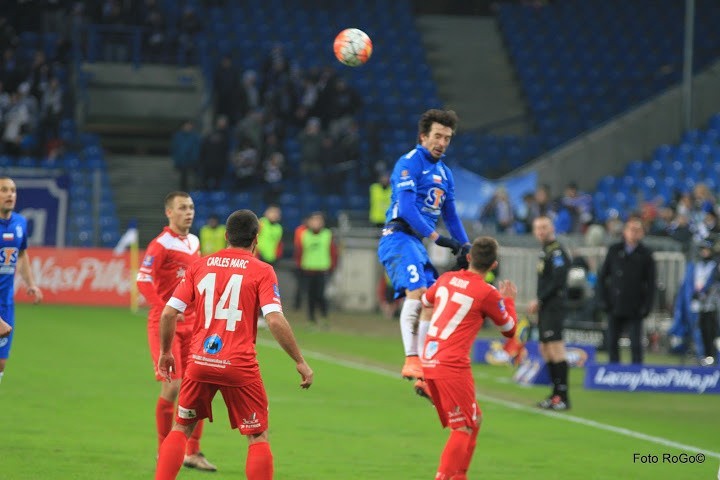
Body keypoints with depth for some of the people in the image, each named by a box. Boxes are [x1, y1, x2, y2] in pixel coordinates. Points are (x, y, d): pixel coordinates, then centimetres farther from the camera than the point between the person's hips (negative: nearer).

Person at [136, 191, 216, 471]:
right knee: (172, 387, -10)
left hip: (191, 325, 7)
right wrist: (165, 309, -27)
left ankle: (192, 453, 13)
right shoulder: (161, 245, -11)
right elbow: (143, 280, -19)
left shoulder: (194, 242, 12)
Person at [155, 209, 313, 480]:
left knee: (181, 429, 16)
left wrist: (165, 352, 20)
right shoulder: (261, 271, -1)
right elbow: (275, 320, -12)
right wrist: (300, 362, -6)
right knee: (258, 437, 6)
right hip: (240, 366, -3)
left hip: (200, 363, 3)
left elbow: (169, 313, 6)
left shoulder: (199, 266, 9)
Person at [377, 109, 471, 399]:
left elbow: (450, 215, 25)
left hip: (421, 244, 8)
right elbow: (406, 207, -17)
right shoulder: (409, 163, -7)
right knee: (416, 292, -27)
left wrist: (466, 248, 14)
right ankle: (411, 360, -33)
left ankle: (423, 375, 5)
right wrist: (437, 238, -20)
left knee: (431, 305, 2)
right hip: (399, 237, -8)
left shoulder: (444, 173, 19)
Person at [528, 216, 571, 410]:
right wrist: (538, 304, 13)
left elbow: (557, 281, -19)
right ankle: (556, 394, 18)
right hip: (545, 309, 10)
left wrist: (539, 301, -16)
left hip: (554, 306, -10)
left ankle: (563, 396, -14)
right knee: (545, 350, 12)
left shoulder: (556, 251, -11)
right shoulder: (545, 251, 19)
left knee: (555, 348, -13)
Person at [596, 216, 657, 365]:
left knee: (636, 345, -4)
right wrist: (602, 299, 0)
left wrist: (646, 306, -8)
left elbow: (651, 284, 1)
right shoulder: (614, 251, 5)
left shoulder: (645, 255, 1)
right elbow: (602, 276, 9)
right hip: (615, 307, 2)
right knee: (612, 344, 4)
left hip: (635, 309, -2)